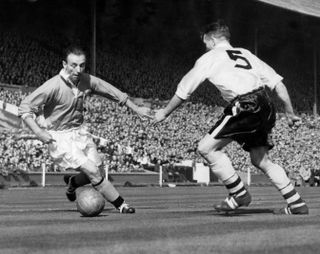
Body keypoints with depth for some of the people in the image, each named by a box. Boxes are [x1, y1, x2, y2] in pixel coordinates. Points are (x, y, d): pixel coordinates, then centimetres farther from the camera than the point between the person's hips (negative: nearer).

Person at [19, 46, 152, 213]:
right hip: (59, 136, -6)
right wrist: (38, 132, -28)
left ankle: (72, 183, 37)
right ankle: (121, 205, -3)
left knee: (93, 173, 3)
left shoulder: (87, 81, -6)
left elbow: (113, 92, 10)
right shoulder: (53, 86, -23)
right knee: (93, 171, -17)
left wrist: (136, 109, 14)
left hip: (79, 131, 6)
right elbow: (25, 107, -19)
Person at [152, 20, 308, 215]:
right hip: (266, 106, 7)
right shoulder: (245, 54, 26)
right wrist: (290, 113, 21)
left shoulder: (210, 58, 12)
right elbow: (277, 83, 18)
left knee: (206, 148, 1)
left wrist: (165, 113, 31)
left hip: (244, 106, -7)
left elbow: (183, 91, 18)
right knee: (261, 160, 19)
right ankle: (297, 204, 17)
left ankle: (240, 194, 0)